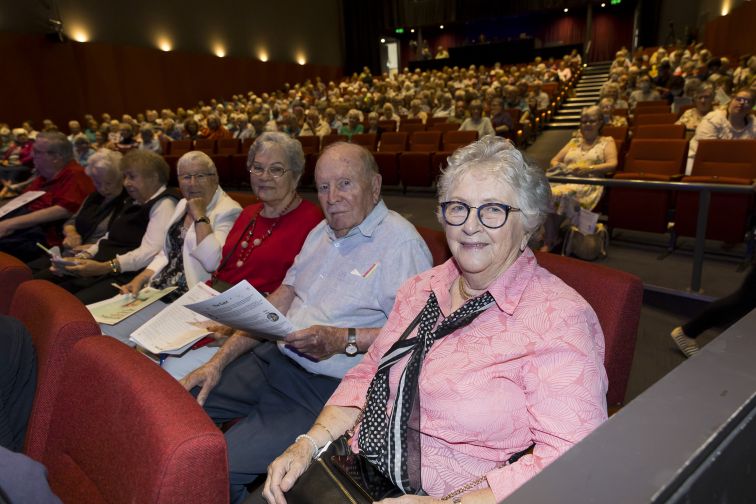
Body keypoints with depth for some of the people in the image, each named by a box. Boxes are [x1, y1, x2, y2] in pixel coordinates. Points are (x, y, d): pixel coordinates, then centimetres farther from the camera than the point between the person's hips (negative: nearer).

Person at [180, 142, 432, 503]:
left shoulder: (401, 241, -11)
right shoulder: (322, 233, 15)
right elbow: (277, 304, 14)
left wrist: (344, 339, -26)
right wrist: (220, 361, 8)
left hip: (327, 386, -8)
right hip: (275, 358, 8)